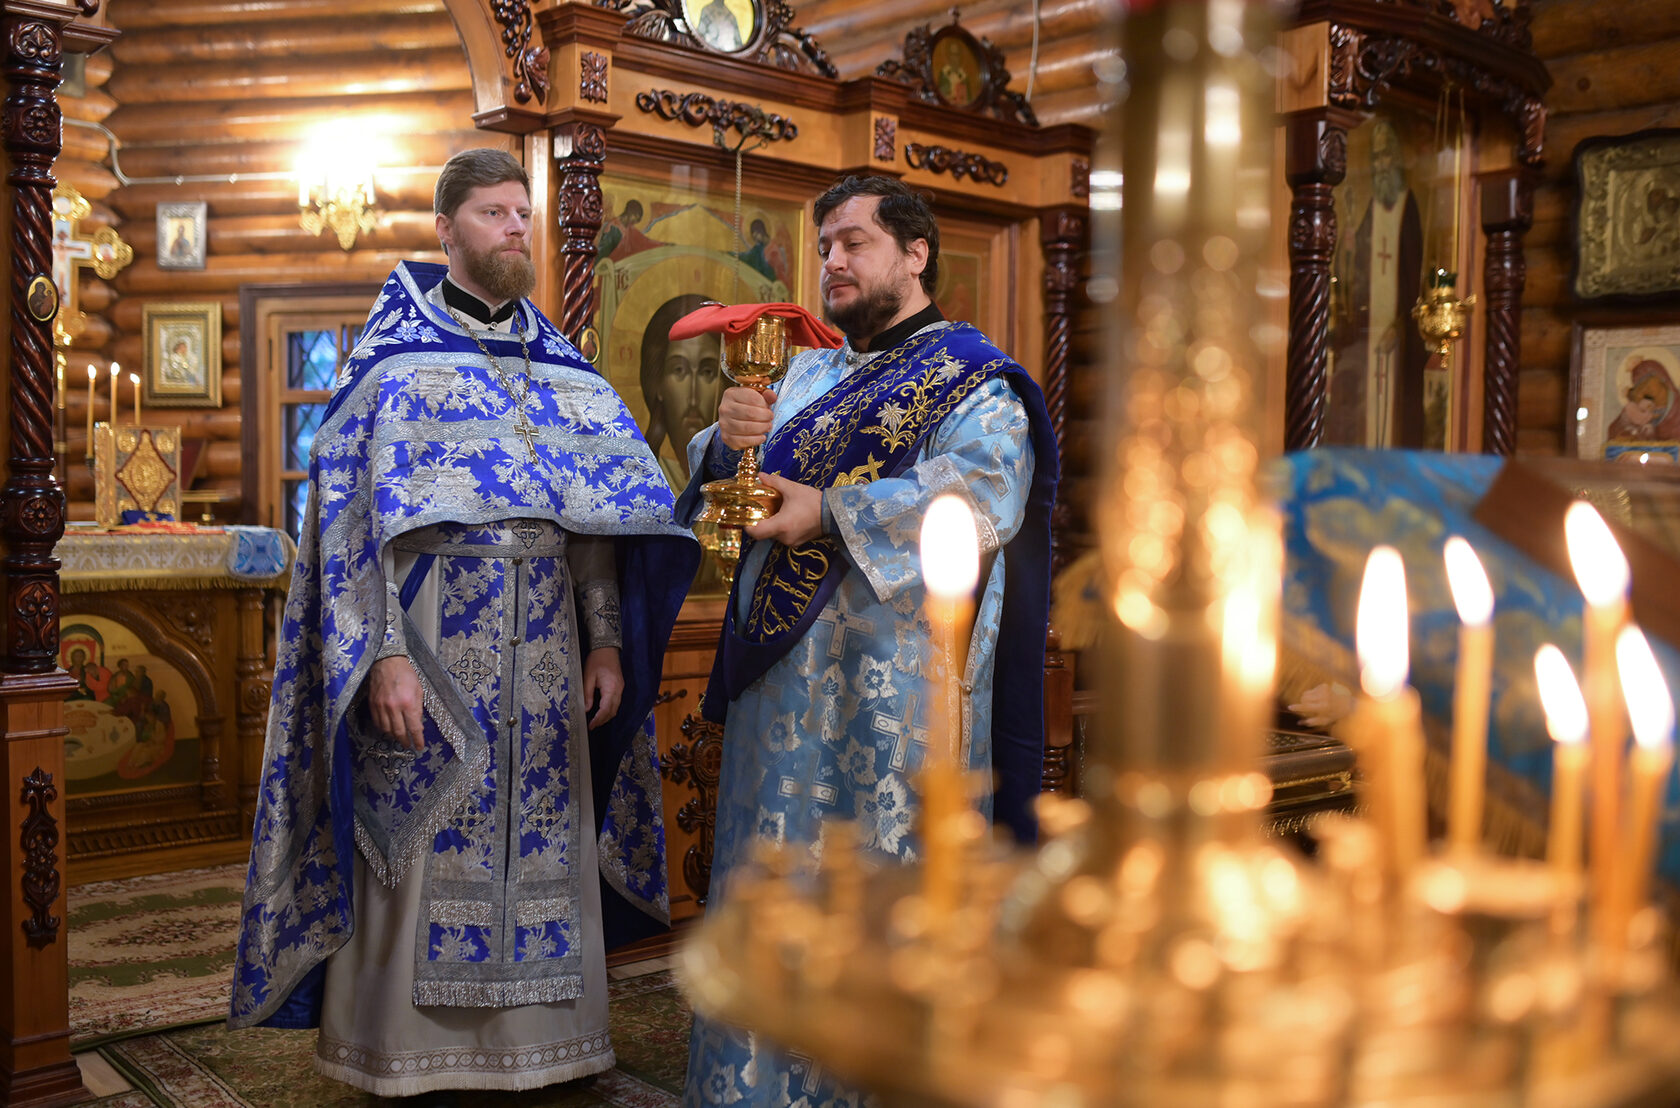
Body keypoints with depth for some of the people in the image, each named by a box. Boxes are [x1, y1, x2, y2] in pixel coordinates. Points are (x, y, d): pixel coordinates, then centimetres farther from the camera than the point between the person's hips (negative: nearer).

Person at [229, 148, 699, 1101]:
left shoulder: (562, 367, 13)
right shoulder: (396, 355, 1)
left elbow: (599, 512, 11)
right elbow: (356, 513, -6)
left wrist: (607, 639, 3)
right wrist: (382, 654, -15)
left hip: (543, 663, 4)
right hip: (430, 657, -4)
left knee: (539, 849, 8)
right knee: (424, 853, 1)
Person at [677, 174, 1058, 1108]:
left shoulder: (969, 377, -1)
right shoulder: (809, 376, 19)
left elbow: (984, 495, -18)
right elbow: (729, 482, 14)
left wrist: (829, 513, -21)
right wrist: (731, 444, -9)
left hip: (899, 680, -6)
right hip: (787, 673, 7)